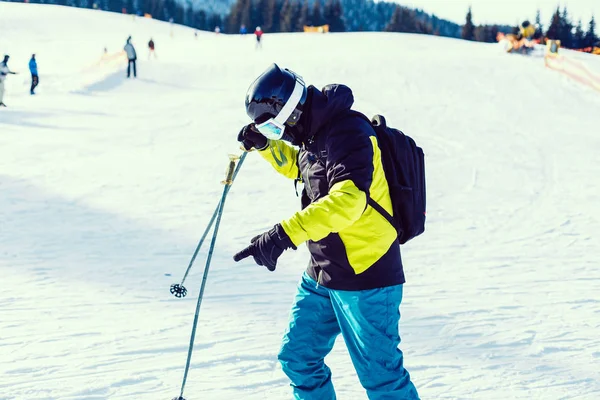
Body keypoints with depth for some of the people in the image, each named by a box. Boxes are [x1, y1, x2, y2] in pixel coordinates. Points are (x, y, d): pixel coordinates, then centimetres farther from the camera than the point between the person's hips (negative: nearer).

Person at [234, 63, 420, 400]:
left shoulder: (348, 132, -21)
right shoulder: (317, 134, 8)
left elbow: (348, 198, -37)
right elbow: (299, 166, 32)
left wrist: (285, 235, -43)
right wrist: (265, 145, 14)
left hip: (365, 276, -10)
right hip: (322, 276, 10)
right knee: (298, 359, 15)